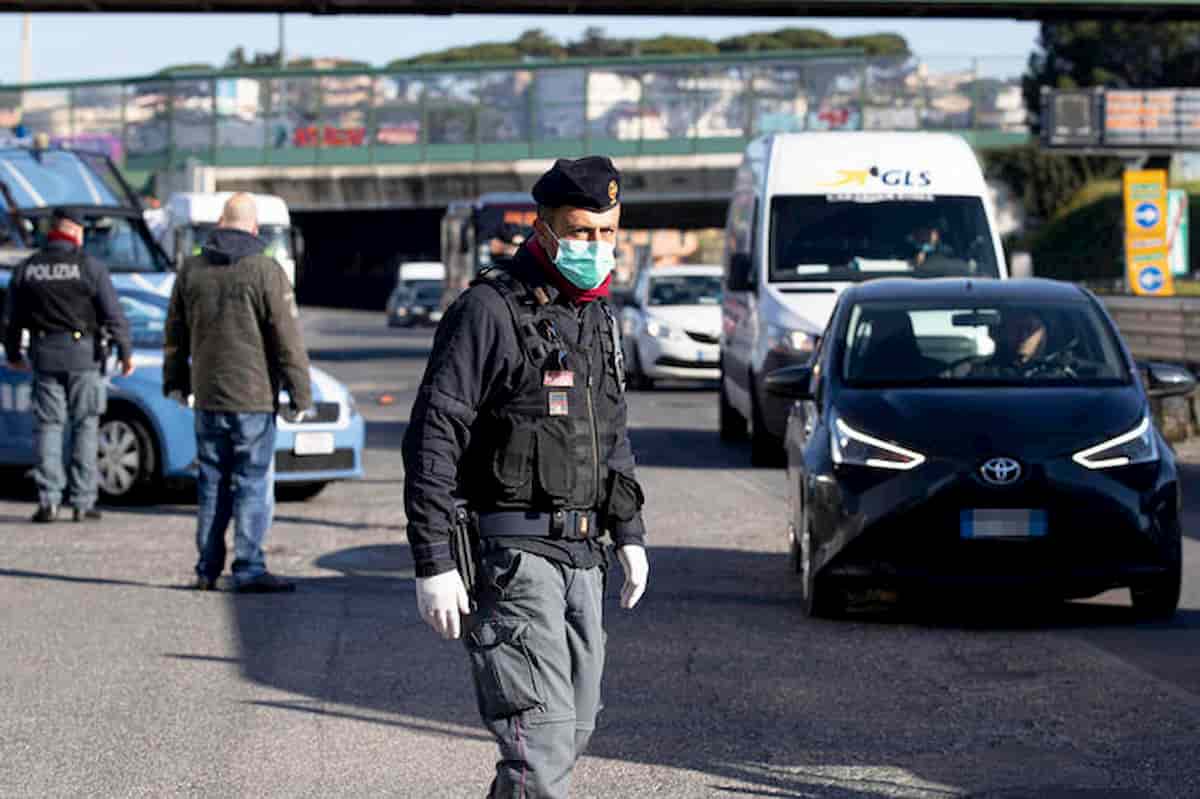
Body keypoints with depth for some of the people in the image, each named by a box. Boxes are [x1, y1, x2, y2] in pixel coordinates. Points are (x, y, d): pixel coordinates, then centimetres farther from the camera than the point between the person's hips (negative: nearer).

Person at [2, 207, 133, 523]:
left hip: (44, 355, 3)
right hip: (83, 354, -3)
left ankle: (49, 500, 0)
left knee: (48, 425, 7)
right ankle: (83, 502, 3)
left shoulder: (27, 269, 7)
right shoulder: (89, 266, -4)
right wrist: (125, 351, -1)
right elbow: (113, 314, -8)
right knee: (84, 426, 4)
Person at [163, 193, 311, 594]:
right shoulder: (265, 272, -9)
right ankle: (249, 568, -8)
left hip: (207, 398, 5)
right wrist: (300, 395, -5)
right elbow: (287, 341, -10)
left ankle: (208, 569, 13)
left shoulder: (191, 270, 6)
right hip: (253, 397, -5)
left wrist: (175, 381, 27)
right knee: (254, 484, -3)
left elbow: (175, 335, 15)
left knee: (212, 484, 11)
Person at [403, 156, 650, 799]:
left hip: (580, 555, 8)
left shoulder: (597, 318, 15)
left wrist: (628, 531, 20)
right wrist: (433, 563, -18)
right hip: (511, 553, -8)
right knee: (541, 733, -16)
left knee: (573, 729, 11)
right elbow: (432, 439, -14)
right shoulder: (489, 311, -11)